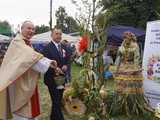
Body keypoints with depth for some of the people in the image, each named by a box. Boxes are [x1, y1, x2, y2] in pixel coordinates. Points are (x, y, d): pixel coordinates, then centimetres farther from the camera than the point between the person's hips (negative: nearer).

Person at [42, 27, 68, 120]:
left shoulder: (63, 48, 10)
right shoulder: (47, 48, -12)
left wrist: (65, 66, -5)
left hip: (61, 79, 7)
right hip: (52, 79, -7)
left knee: (58, 101, 17)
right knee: (56, 102, -4)